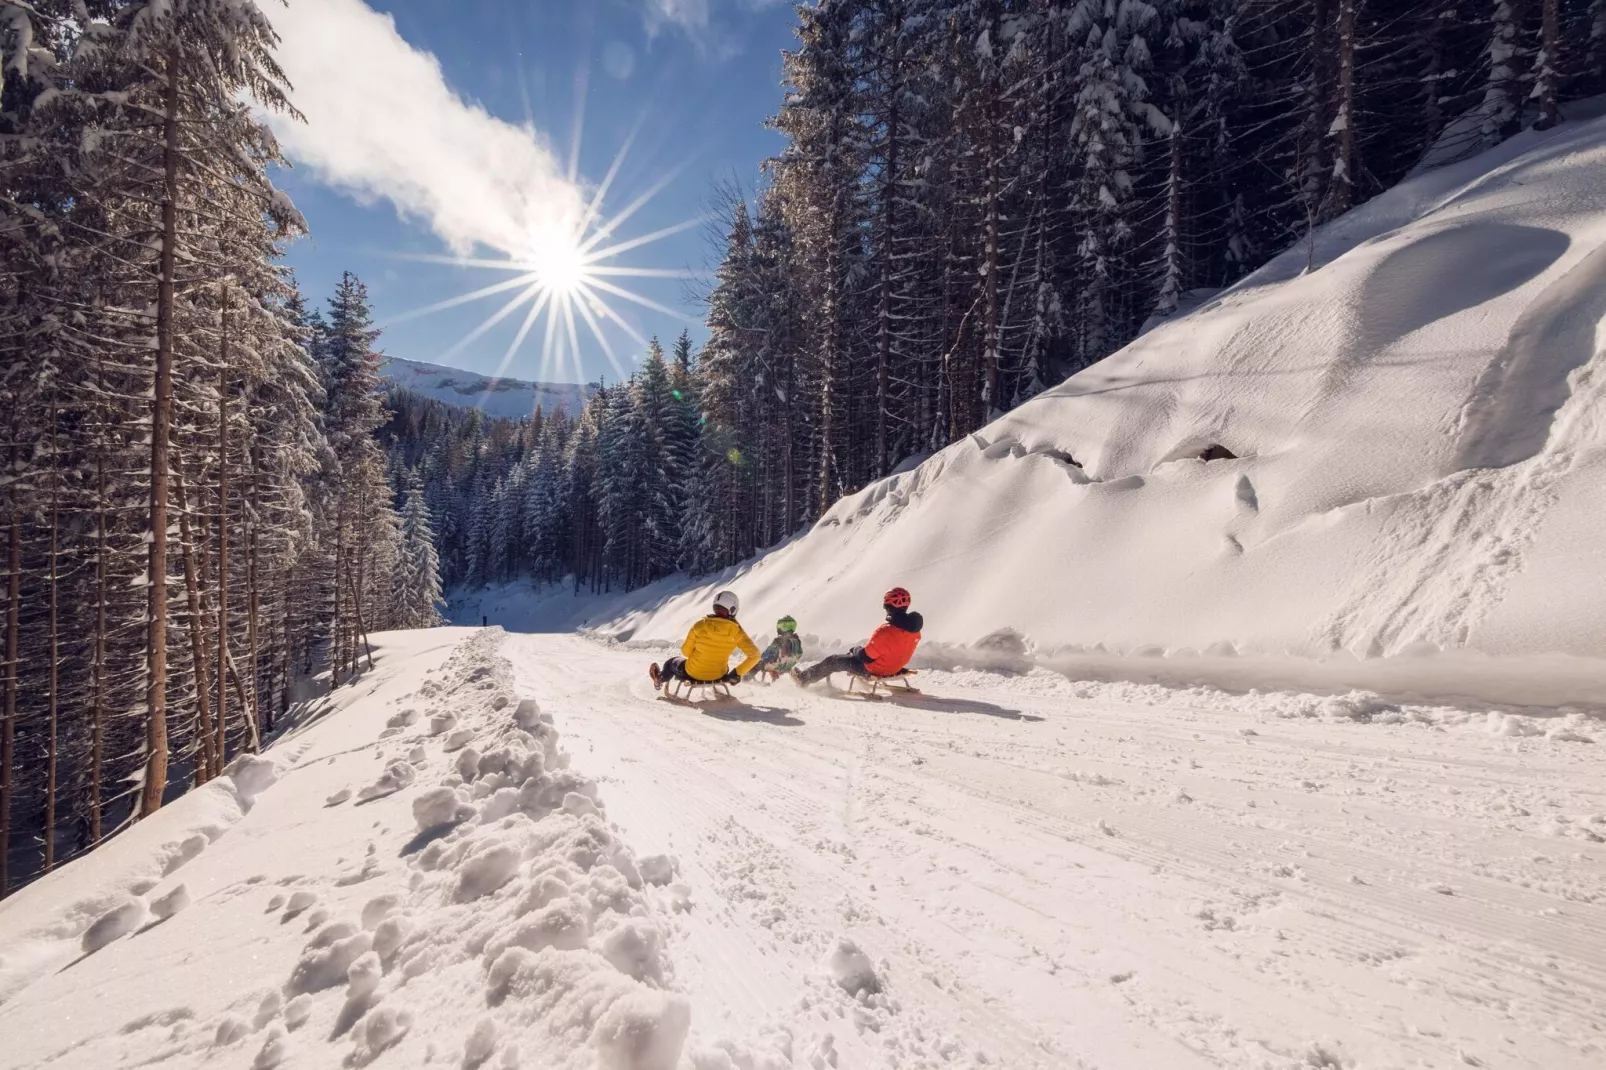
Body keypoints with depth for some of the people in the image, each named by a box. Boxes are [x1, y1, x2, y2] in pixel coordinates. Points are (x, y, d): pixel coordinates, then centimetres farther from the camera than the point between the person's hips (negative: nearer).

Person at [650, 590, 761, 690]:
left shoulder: (700, 625, -20)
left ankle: (660, 679, 61)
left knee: (672, 662, 33)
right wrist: (738, 673, -10)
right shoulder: (735, 630, -17)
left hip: (693, 673, 0)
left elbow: (685, 651, -9)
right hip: (718, 676, 1)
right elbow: (754, 655, -20)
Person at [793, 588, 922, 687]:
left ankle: (804, 679, 26)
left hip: (874, 670, -7)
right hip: (895, 668, 7)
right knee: (856, 650, 31)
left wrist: (856, 651, -2)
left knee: (833, 661, 9)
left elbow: (865, 656, -25)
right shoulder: (914, 630, -11)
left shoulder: (885, 631, -35)